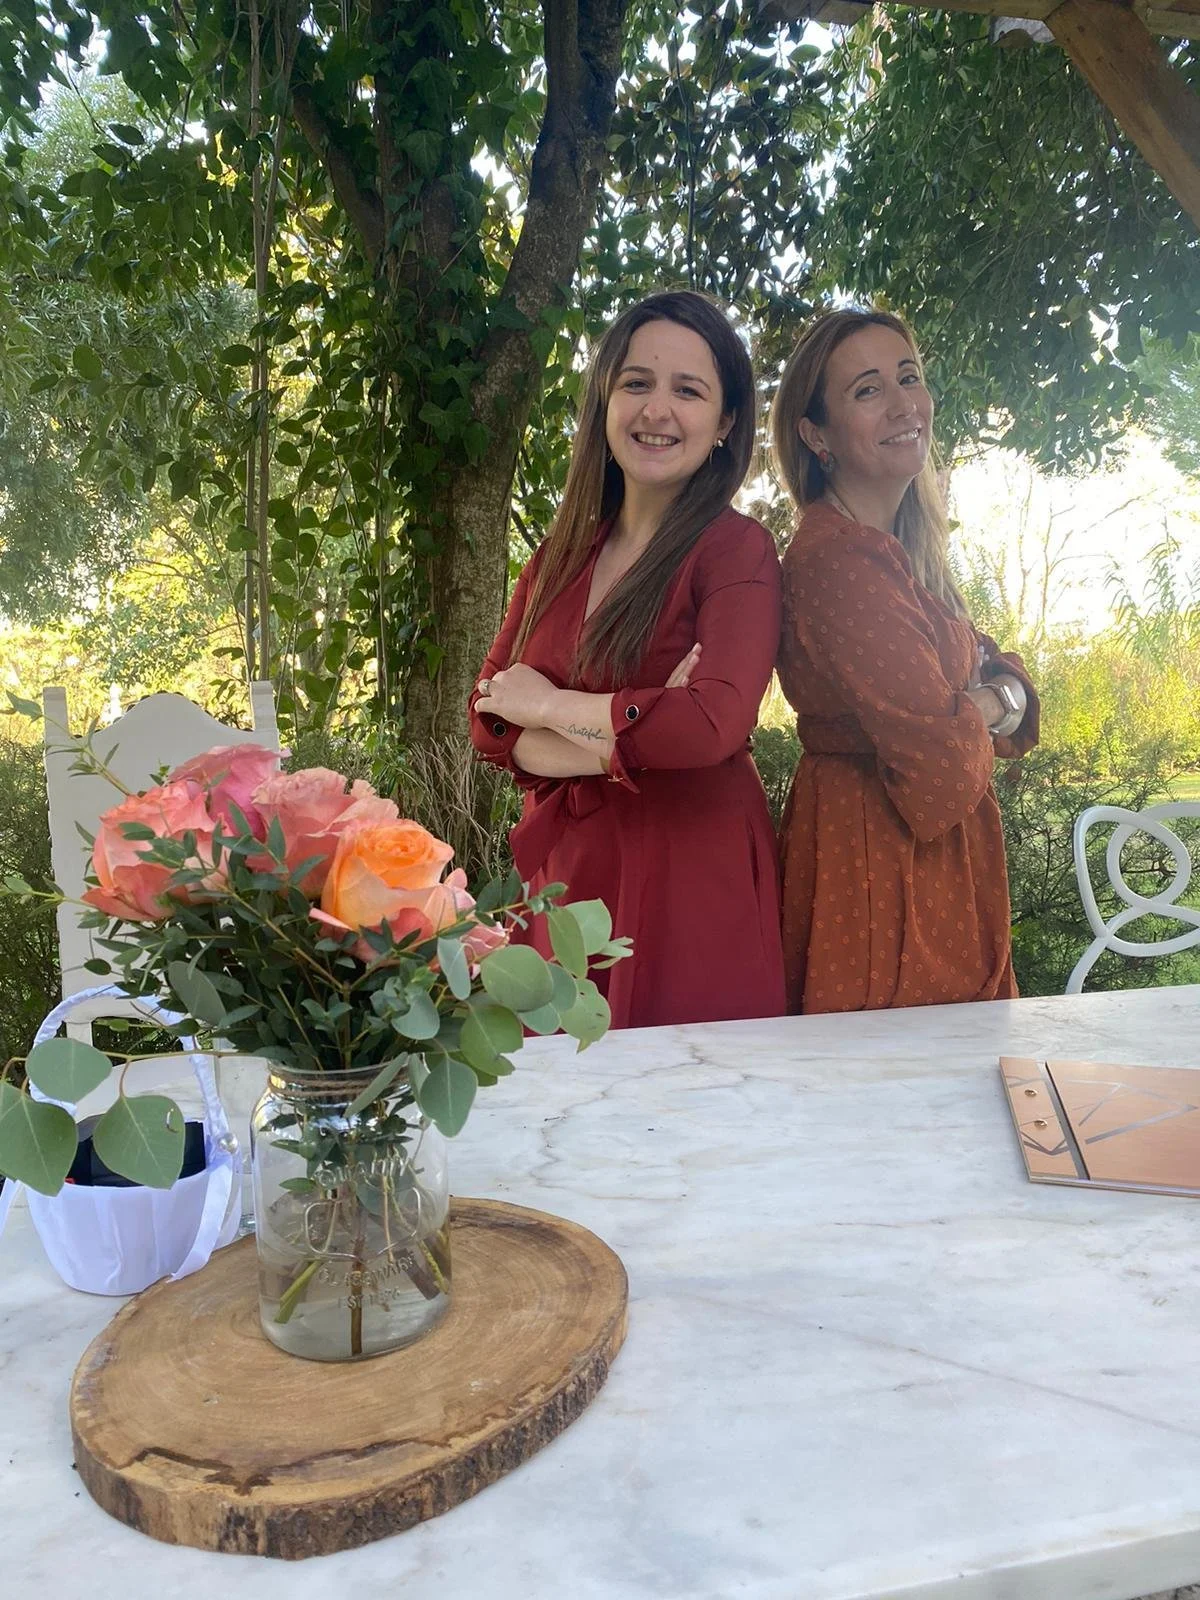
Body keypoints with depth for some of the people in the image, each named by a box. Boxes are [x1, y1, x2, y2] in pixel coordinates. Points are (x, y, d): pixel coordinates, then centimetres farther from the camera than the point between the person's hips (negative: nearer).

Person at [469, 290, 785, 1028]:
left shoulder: (737, 550, -8)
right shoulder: (560, 556, 8)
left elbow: (713, 724, -22)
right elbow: (490, 722, 2)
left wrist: (549, 704, -10)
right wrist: (627, 744, -15)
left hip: (692, 883, -4)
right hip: (565, 876, 5)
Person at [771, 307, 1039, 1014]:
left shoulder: (906, 549, 11)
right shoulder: (839, 556, -22)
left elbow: (1007, 675, 10)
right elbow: (938, 753, -26)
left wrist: (995, 697, -13)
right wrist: (982, 713, -3)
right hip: (880, 865, -10)